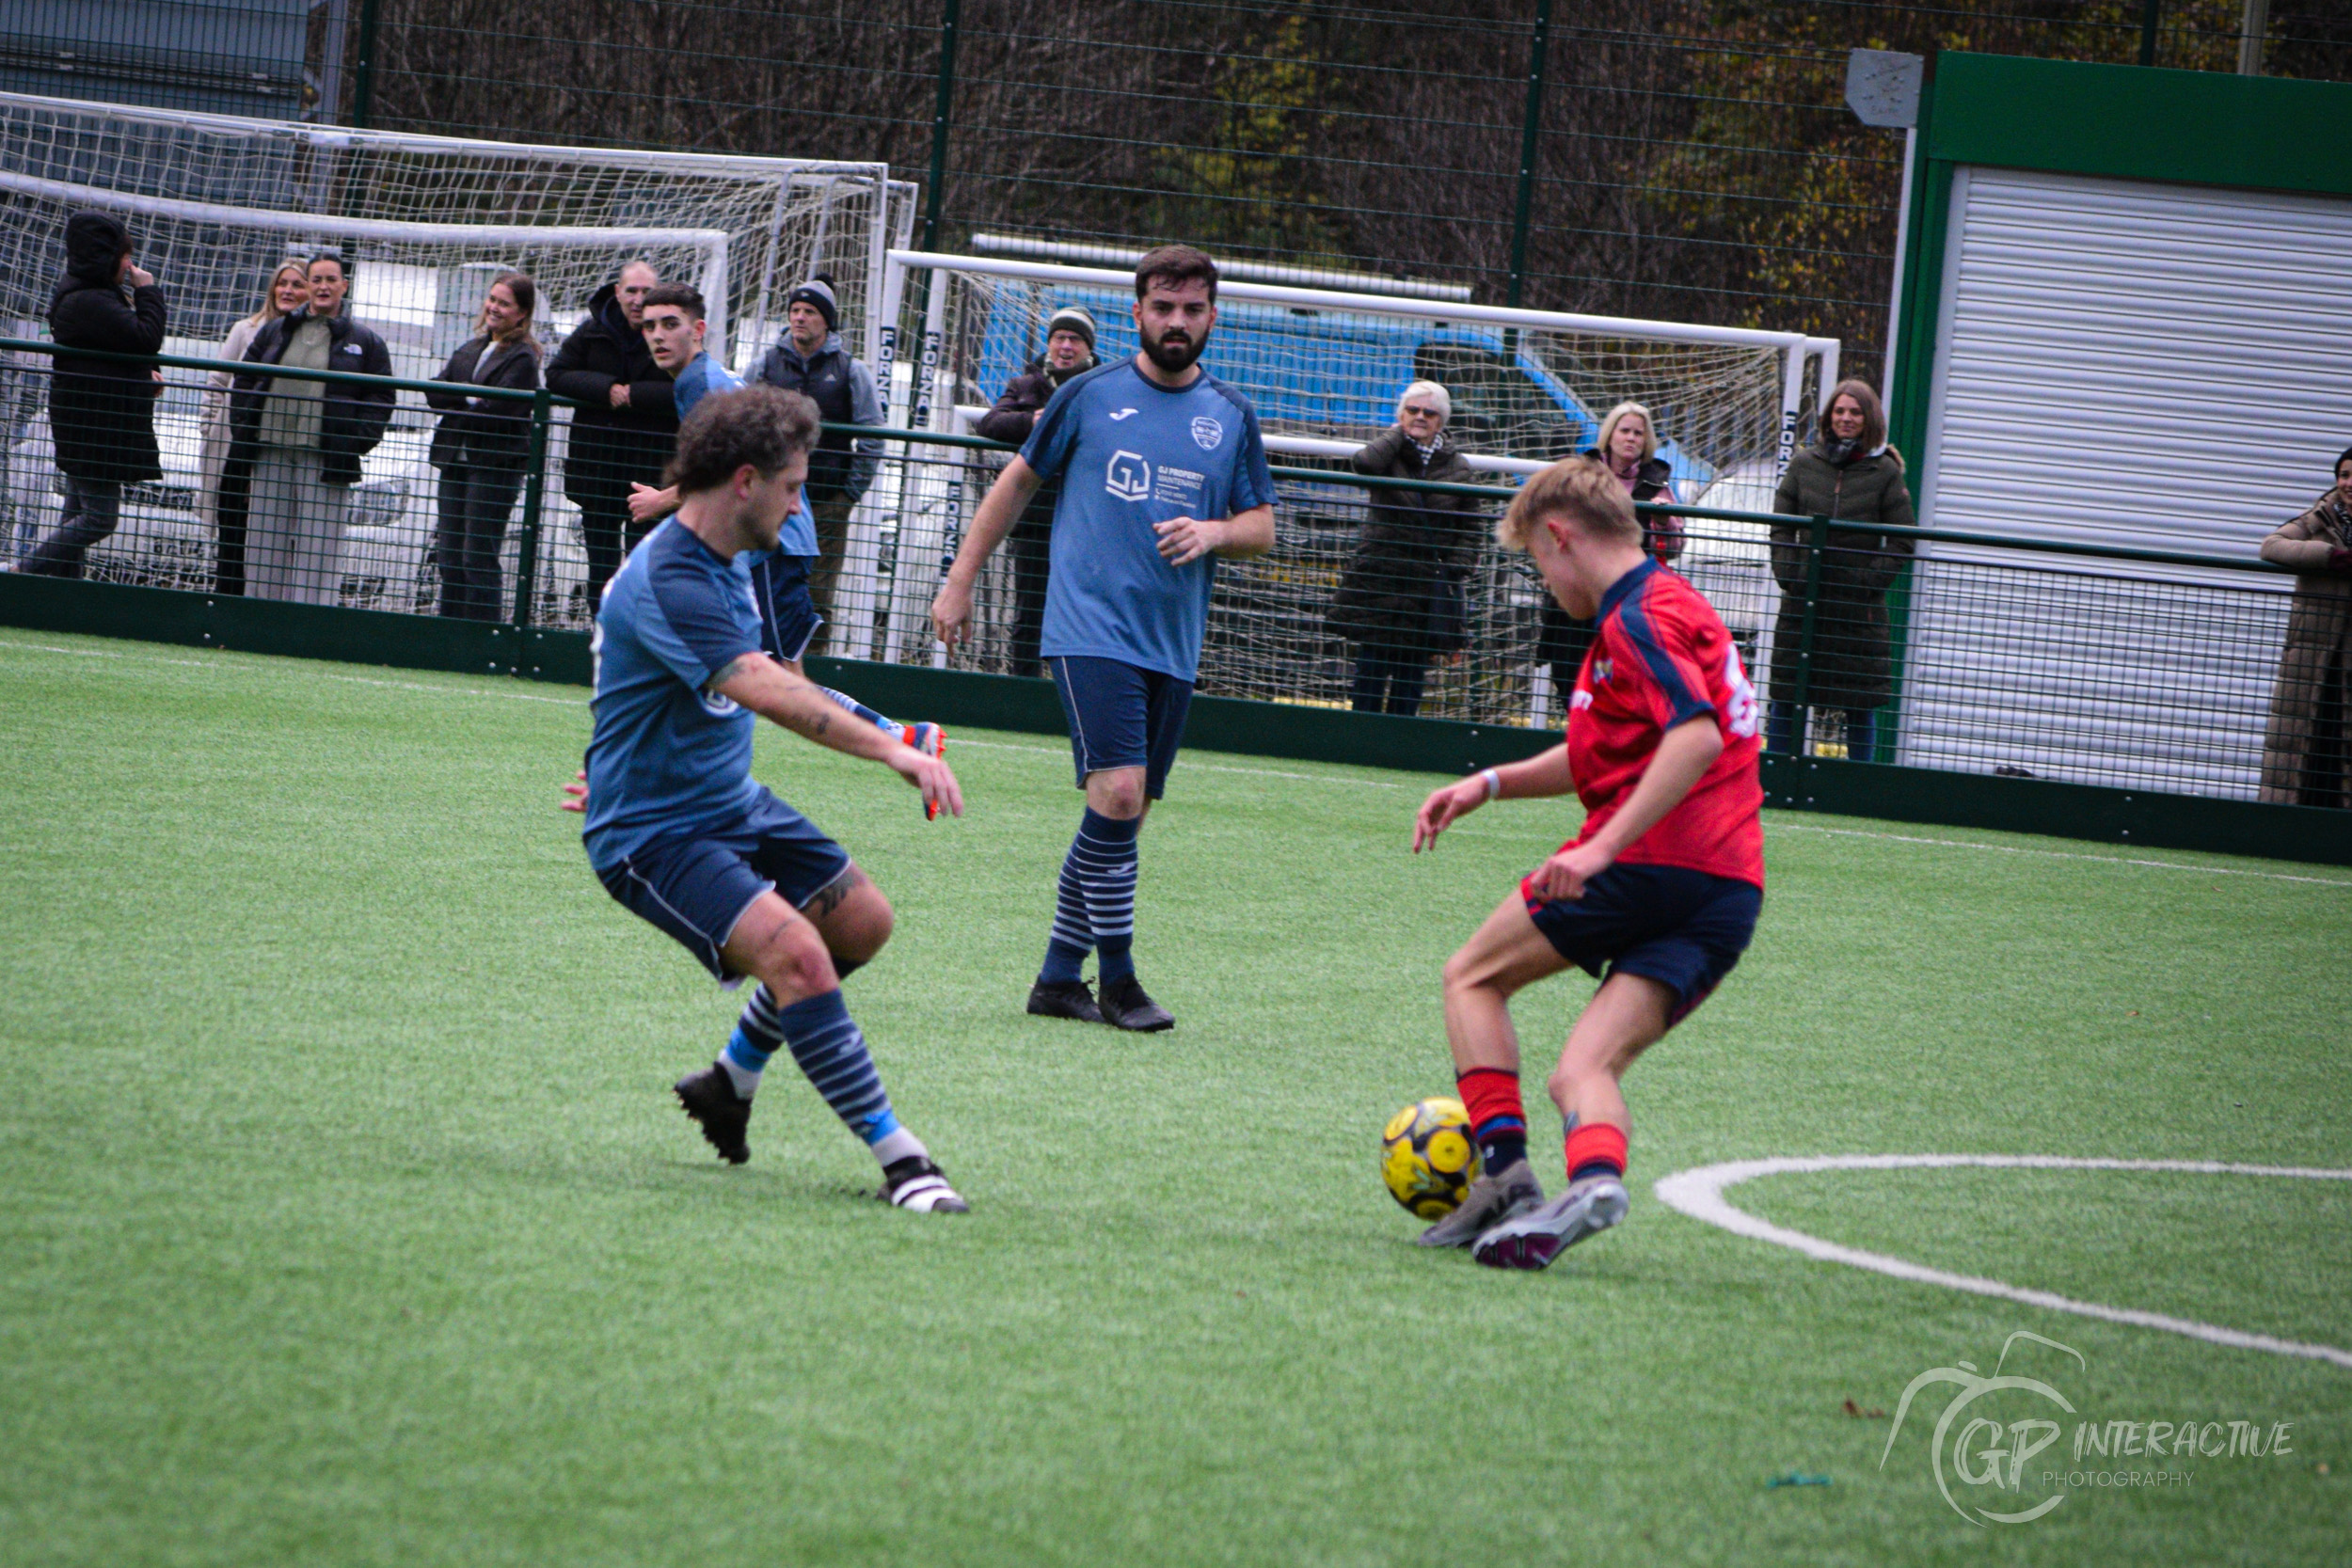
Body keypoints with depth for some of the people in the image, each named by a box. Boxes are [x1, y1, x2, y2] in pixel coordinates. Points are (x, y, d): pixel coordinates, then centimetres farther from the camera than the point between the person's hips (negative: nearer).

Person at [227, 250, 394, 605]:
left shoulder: (364, 342, 6)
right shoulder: (275, 332, 14)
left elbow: (380, 399, 4)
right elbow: (244, 384, 16)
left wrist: (357, 440, -9)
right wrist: (241, 432, 4)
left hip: (326, 458, -3)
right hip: (271, 451, 3)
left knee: (317, 545, -7)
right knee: (265, 539, 4)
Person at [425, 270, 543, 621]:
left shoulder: (522, 358, -7)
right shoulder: (470, 349, 16)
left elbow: (497, 412, -16)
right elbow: (435, 392, 6)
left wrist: (455, 403, -3)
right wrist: (468, 398, -12)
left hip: (496, 465, -7)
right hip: (456, 461, 7)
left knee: (478, 558, -8)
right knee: (450, 555, 8)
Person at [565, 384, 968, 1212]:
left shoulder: (729, 560, 7)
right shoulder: (669, 583, -27)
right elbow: (766, 690, -40)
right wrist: (892, 750, -48)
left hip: (730, 802, 10)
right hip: (653, 833, -10)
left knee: (861, 919, 13)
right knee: (796, 951, -25)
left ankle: (731, 1081, 30)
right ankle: (897, 1158, -20)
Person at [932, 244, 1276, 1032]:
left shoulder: (1232, 416, 11)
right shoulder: (1090, 395, 3)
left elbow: (1262, 525, 14)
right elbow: (1020, 480, 13)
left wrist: (1215, 532, -9)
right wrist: (960, 580, 12)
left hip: (1173, 644, 4)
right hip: (1091, 630, -4)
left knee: (1123, 816, 5)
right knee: (1118, 793, -18)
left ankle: (1059, 975, 15)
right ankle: (1117, 979, -9)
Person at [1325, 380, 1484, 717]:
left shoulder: (1457, 468, 8)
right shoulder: (1390, 455, 3)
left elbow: (1469, 529, 12)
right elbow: (1365, 464, -22)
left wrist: (1457, 571, -1)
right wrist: (1397, 434, -6)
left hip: (1431, 584, 2)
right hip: (1380, 578, -2)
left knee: (1412, 672, 4)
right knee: (1373, 666, -4)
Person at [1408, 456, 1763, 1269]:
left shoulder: (1640, 618, -9)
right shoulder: (1670, 604, 24)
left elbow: (1697, 737, -25)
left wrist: (1602, 847, -27)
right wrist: (1491, 784, 27)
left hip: (1654, 864, -9)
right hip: (1732, 893, 9)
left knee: (1473, 976, 12)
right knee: (1582, 1072, 2)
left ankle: (1505, 1168, -2)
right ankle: (1596, 1175, -30)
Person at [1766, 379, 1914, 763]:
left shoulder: (1885, 471, 0)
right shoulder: (1804, 464, 7)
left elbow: (1902, 542, 2)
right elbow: (1781, 528, 9)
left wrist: (1871, 580, -8)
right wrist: (1788, 574, -3)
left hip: (1860, 606, -2)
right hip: (1803, 601, 2)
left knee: (1860, 703, 1)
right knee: (1787, 696, 3)